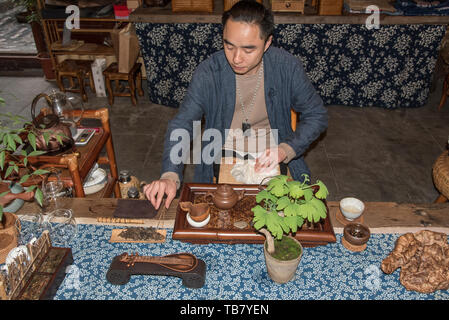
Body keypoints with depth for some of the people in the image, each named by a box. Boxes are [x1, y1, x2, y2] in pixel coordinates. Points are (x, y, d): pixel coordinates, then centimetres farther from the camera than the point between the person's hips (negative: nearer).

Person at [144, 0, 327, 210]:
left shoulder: (288, 67, -12)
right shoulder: (208, 73, -14)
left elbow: (317, 115, -1)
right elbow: (181, 125, -12)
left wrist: (286, 149, -20)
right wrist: (170, 175, -30)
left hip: (272, 161, 2)